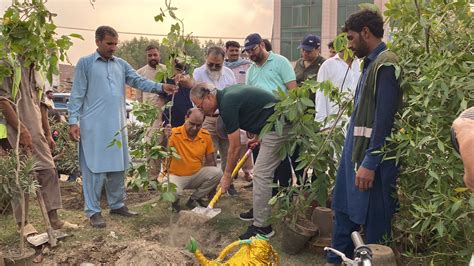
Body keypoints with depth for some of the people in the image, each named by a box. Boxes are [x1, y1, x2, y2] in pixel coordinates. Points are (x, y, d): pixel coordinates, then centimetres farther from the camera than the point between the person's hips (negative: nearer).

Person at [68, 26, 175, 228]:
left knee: (118, 167, 12)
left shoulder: (121, 64, 13)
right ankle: (93, 211, 7)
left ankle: (117, 204, 26)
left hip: (117, 124, 5)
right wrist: (73, 121, -10)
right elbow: (77, 94, -4)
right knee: (94, 168, -2)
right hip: (94, 125, -5)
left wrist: (161, 87, -12)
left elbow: (139, 81, 4)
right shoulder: (85, 63, -1)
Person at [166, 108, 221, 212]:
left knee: (218, 173, -20)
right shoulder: (174, 134, -19)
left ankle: (194, 199, 1)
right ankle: (175, 202, 7)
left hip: (197, 175, 5)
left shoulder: (206, 136, -3)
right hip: (176, 176, -4)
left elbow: (210, 161, 5)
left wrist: (212, 185, 6)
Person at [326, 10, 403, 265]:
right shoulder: (371, 63, 13)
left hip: (372, 158, -10)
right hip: (355, 151, 10)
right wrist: (354, 156, 19)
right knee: (343, 209, 18)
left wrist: (370, 163, -22)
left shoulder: (386, 64, -15)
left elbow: (384, 119, -21)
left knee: (373, 219, 3)